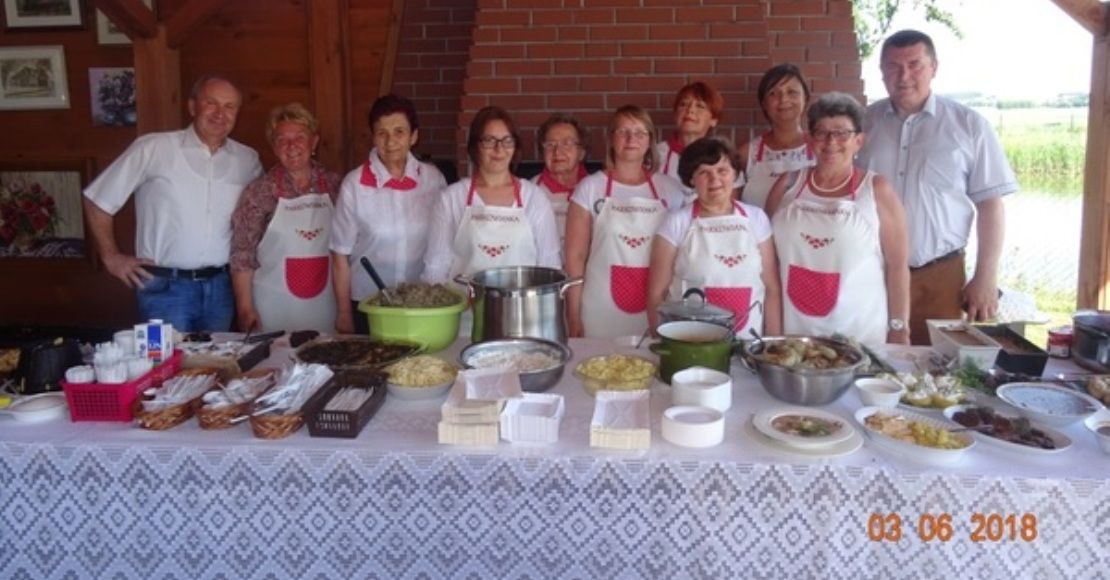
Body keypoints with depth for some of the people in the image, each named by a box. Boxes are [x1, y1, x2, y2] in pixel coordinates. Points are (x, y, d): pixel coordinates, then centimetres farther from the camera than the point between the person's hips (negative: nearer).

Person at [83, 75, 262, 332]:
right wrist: (111, 257, 0)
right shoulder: (152, 148, -7)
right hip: (165, 287, -4)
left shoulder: (248, 160, 4)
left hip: (220, 287, 4)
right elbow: (97, 200, 1)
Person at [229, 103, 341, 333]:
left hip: (325, 309, 2)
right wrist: (245, 308, -6)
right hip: (273, 312, -2)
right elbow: (242, 255, -3)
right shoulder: (259, 191, -3)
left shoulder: (334, 185, 3)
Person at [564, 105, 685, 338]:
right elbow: (575, 256, -1)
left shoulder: (669, 189, 5)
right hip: (602, 313, -1)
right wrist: (574, 316, -4)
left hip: (655, 312, 2)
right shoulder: (590, 188, 0)